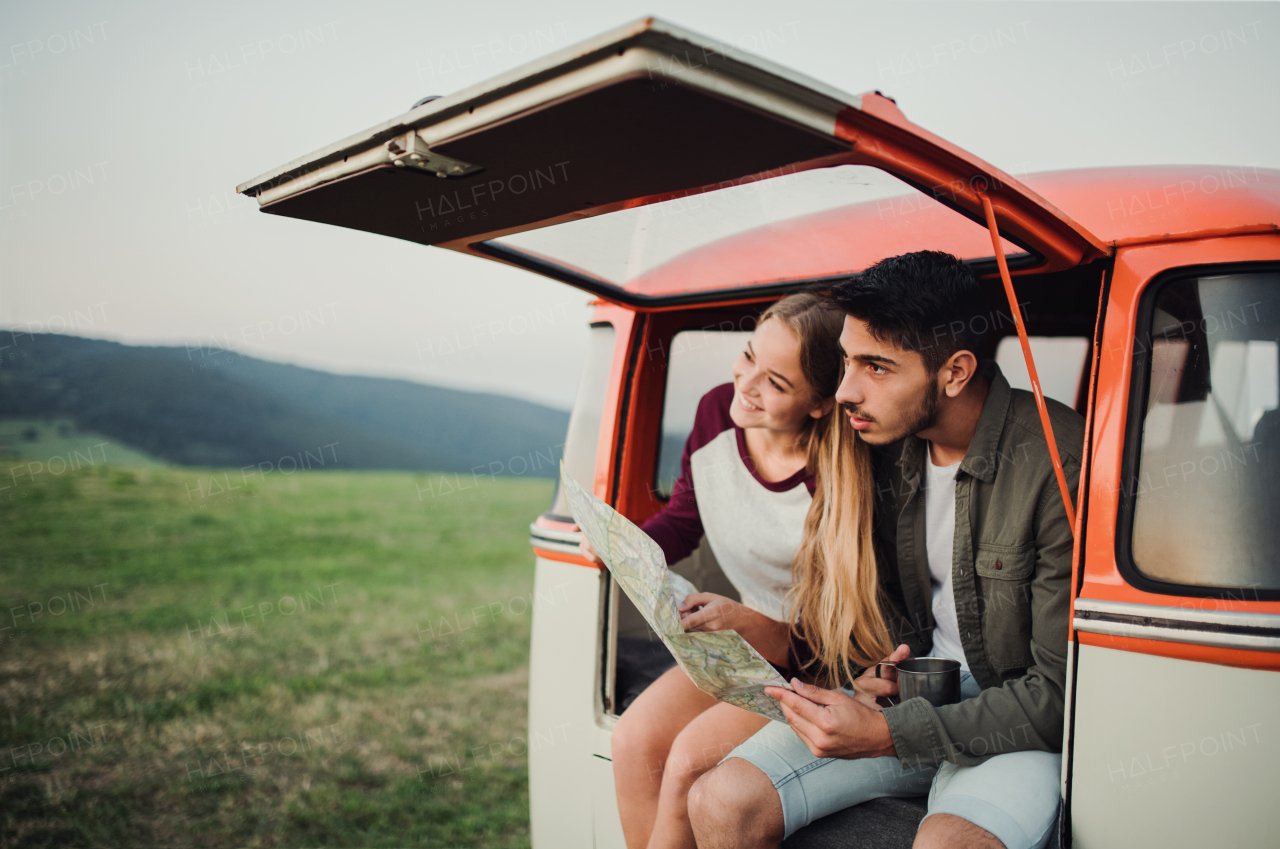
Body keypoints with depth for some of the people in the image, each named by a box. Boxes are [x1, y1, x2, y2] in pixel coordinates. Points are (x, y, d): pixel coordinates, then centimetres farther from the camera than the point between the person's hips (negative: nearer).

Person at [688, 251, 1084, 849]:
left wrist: (887, 734, -23)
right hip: (916, 686, 6)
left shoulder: (1062, 465, -22)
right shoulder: (887, 442, 0)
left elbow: (1060, 692, -18)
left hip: (1025, 725, -5)